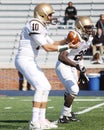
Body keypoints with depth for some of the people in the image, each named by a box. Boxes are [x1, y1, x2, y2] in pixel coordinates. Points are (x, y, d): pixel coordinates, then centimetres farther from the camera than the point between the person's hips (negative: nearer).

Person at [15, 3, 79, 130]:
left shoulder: (41, 27, 15)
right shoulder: (34, 25, -17)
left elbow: (52, 43, 20)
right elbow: (47, 48, -18)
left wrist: (65, 41, 4)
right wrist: (66, 47, -14)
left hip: (30, 61, 10)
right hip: (24, 60, -10)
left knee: (46, 88, 10)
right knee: (41, 87, -16)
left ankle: (41, 120, 14)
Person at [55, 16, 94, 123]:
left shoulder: (88, 40, 0)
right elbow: (61, 57, -35)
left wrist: (82, 72, 15)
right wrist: (77, 66, -41)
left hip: (72, 67, 9)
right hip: (63, 66, -9)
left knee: (70, 91, 21)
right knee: (74, 90, -18)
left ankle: (68, 113, 40)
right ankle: (63, 116, -8)